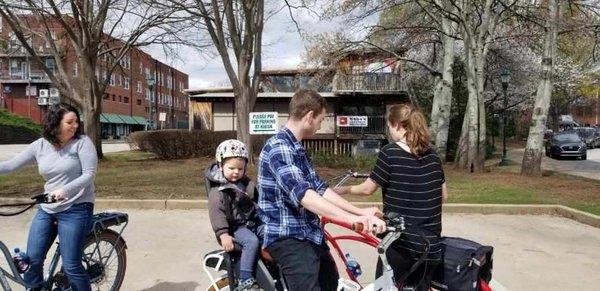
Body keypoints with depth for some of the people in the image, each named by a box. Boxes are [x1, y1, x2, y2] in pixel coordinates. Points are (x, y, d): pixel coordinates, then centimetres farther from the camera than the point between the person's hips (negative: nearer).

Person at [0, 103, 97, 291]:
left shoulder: (82, 142, -8)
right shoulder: (40, 145, 5)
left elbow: (89, 174, -14)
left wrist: (65, 190, -28)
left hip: (76, 209, -5)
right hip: (47, 209, 5)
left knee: (70, 265, -6)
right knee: (32, 258, 7)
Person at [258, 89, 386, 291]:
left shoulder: (297, 149, 12)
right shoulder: (278, 148, -20)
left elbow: (318, 187, 8)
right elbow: (301, 193, -34)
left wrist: (359, 212, 0)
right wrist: (351, 219, -42)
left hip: (307, 233, 10)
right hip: (288, 238, -10)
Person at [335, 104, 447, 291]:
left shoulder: (390, 153, -12)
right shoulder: (433, 156, 6)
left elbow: (367, 189, -5)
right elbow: (443, 195, 14)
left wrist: (344, 190, 12)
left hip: (399, 243, -6)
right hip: (430, 245, 6)